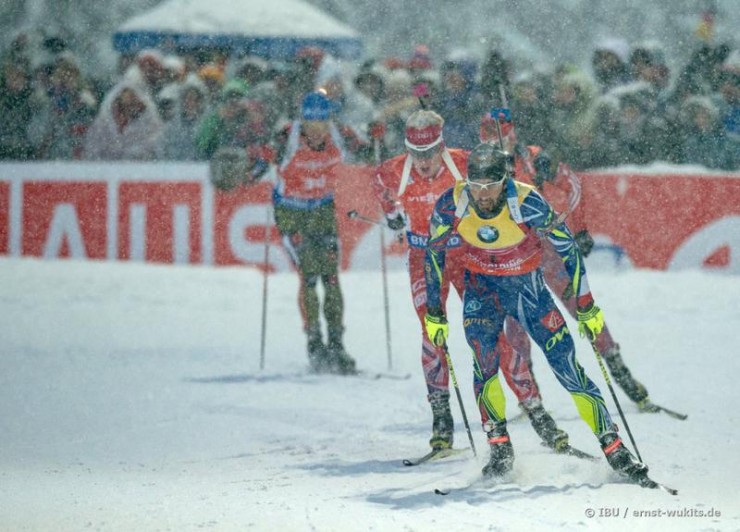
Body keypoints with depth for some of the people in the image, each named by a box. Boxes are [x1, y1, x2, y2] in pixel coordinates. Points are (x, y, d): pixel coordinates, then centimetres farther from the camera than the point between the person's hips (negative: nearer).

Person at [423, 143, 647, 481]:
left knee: (566, 363, -9)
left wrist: (586, 306, -9)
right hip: (482, 288, 1)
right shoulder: (452, 205, -21)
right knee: (485, 359, -23)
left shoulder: (527, 204, -27)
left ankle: (613, 448, -3)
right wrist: (434, 312, -3)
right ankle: (499, 448, -12)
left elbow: (567, 247, -14)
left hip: (528, 287, -1)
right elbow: (433, 253, -5)